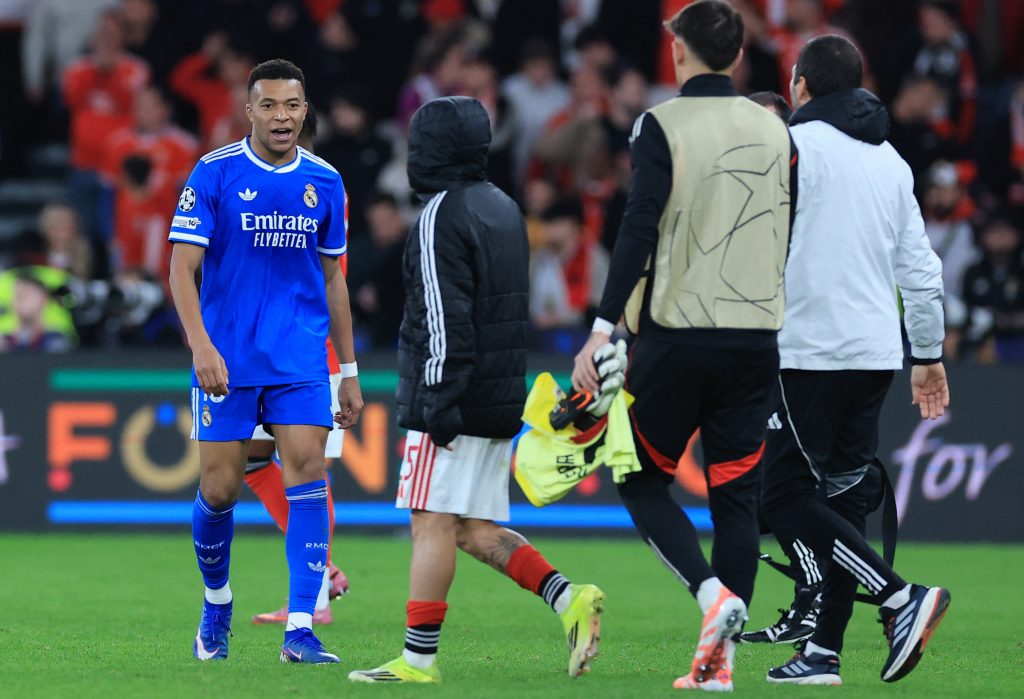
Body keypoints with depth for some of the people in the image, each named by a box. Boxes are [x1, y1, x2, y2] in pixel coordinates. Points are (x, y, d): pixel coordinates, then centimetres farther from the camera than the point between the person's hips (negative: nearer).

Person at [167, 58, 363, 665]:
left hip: (302, 363, 2)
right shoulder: (214, 174, -4)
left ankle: (300, 630, -13)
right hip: (227, 360, -2)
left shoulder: (325, 183, 7)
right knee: (220, 489, 0)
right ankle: (217, 601, 29)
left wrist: (350, 372, 14)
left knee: (308, 473, -12)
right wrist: (201, 345, -21)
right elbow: (183, 267, -7)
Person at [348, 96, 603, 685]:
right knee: (472, 528, 12)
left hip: (456, 395, -9)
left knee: (434, 523, -7)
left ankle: (419, 657, -8)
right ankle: (567, 598, -2)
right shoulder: (505, 209, 17)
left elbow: (445, 316, -18)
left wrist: (438, 402, -19)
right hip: (501, 398, 9)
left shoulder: (443, 213, -11)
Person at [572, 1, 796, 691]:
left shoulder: (663, 125, -6)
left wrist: (604, 328, -14)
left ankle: (714, 593, -12)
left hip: (676, 335, -4)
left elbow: (639, 232, -14)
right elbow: (792, 238, 13)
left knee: (643, 481, 10)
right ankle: (719, 660, 0)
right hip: (756, 338, 4)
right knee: (737, 496, 5)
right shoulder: (775, 131, 9)